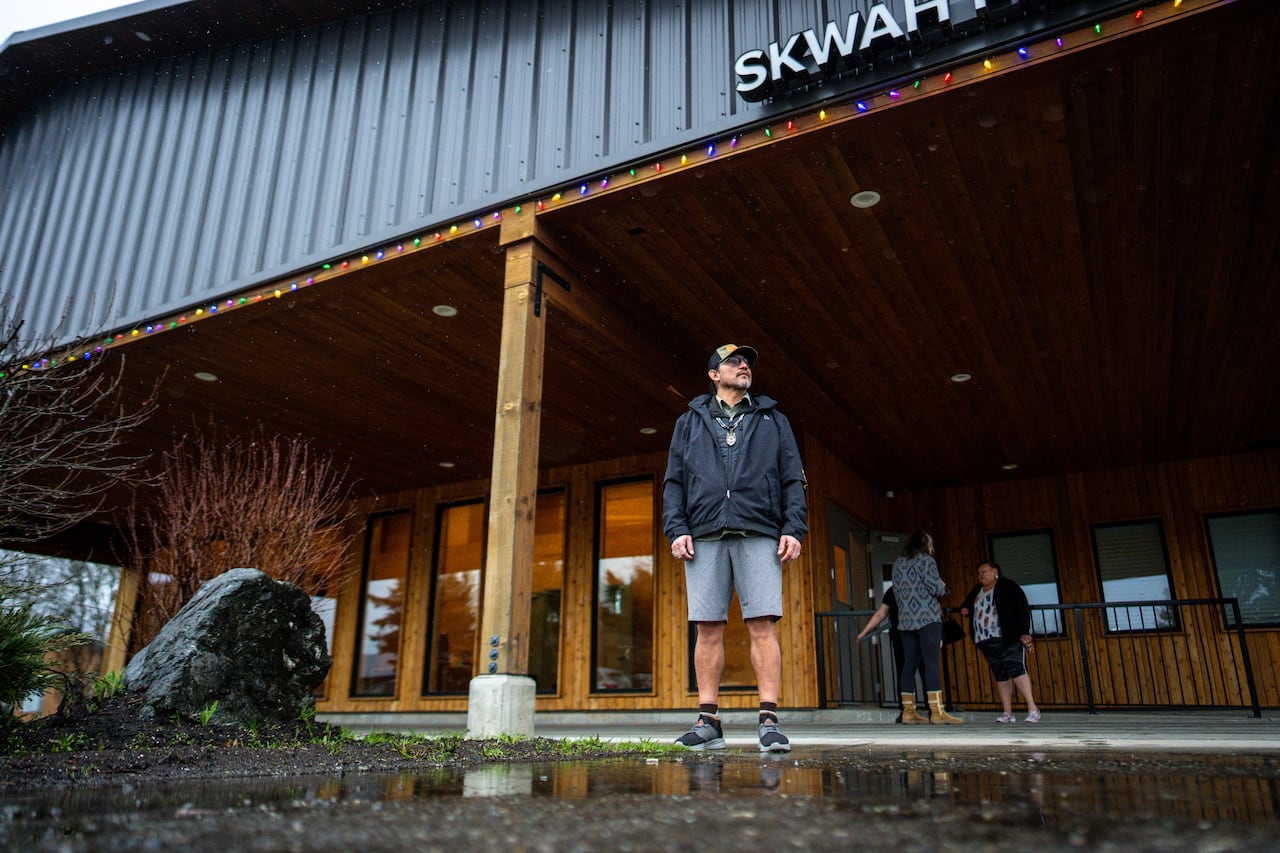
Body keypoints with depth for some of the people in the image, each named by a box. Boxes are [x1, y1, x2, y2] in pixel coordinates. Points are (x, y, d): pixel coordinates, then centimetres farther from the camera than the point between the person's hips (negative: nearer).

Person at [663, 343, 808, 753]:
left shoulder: (773, 420, 20)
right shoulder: (690, 422, 20)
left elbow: (793, 479, 13)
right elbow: (673, 481, 13)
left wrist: (794, 528, -1)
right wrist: (677, 529, -1)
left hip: (758, 535, 0)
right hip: (704, 536, 1)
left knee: (762, 625, -8)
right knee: (708, 628, -1)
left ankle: (769, 722, -5)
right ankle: (708, 722, 5)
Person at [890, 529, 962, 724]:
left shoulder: (897, 563, 16)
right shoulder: (925, 560, -4)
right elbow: (935, 588, -12)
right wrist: (943, 587, 11)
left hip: (905, 620, 6)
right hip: (927, 618, -6)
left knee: (909, 665, 6)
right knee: (931, 664, -8)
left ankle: (909, 711, 7)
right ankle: (937, 712, -11)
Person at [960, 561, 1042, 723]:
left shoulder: (1008, 586, 2)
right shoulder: (976, 591, 19)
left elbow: (1023, 608, -5)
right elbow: (967, 604, 36)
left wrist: (1025, 632, -14)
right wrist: (964, 609, 12)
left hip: (1008, 638, -6)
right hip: (986, 641, 6)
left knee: (1016, 669, -15)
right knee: (1000, 675, 4)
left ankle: (1032, 709, -14)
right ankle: (1008, 713, 3)